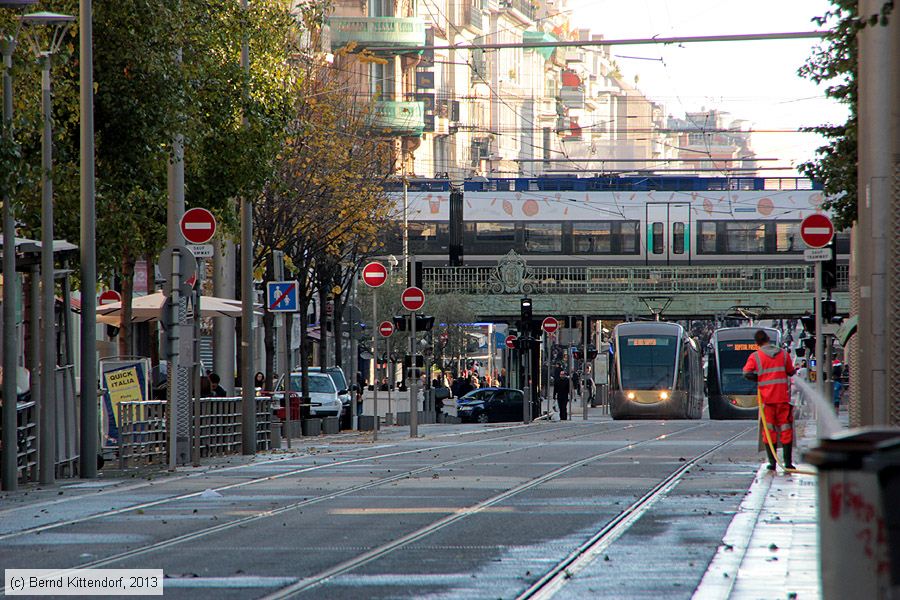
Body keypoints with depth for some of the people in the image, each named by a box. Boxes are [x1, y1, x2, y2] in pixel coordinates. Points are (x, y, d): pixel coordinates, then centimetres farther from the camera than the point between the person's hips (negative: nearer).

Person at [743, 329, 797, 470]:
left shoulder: (755, 357, -3)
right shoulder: (783, 354, 3)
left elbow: (747, 373, -10)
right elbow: (791, 372, 12)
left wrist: (759, 379, 6)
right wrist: (796, 370, 34)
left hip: (766, 397, -1)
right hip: (782, 397, 1)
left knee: (769, 430, 6)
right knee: (786, 429, 6)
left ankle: (772, 462, 2)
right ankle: (788, 462, 4)